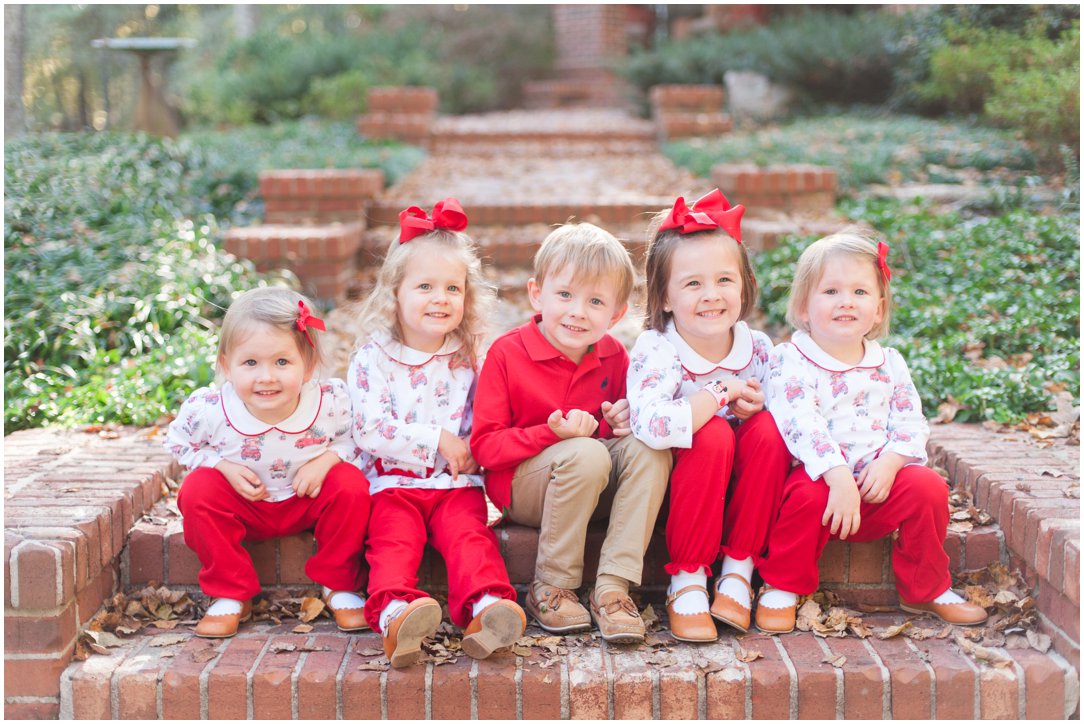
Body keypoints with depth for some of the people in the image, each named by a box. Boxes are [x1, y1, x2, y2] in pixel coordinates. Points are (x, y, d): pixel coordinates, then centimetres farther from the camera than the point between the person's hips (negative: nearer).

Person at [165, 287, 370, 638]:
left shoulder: (332, 402, -25)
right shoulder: (208, 410, -25)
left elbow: (356, 438, -5)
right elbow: (179, 443, -4)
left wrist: (328, 459, -25)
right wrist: (223, 466, -20)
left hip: (308, 499, 0)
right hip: (243, 504, 0)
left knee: (351, 485, -26)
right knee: (197, 489, -26)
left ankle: (339, 587, -5)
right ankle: (230, 596, -10)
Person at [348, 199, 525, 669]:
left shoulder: (470, 359, 12)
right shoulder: (373, 359, 2)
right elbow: (369, 431, -8)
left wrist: (473, 451, -7)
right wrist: (437, 439, -11)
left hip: (457, 483, 2)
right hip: (393, 482, -2)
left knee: (470, 536, -25)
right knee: (394, 541, -28)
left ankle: (486, 608, -48)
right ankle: (395, 614, -52)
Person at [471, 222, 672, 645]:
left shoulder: (612, 356, 1)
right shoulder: (507, 353, -11)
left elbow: (626, 413, 17)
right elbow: (484, 447, -13)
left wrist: (627, 417, -10)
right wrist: (552, 434, -29)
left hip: (595, 490, 5)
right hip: (519, 488, -4)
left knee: (648, 447, -24)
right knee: (586, 455, -34)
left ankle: (612, 587, -27)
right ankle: (550, 589, -20)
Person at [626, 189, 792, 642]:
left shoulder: (759, 349, -7)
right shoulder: (655, 351, -21)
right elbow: (651, 427, -39)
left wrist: (756, 407, -19)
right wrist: (723, 393, -30)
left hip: (740, 488, 4)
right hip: (672, 490, -4)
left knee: (768, 429, -24)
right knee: (714, 434, -32)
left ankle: (738, 570, -13)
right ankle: (687, 580, -20)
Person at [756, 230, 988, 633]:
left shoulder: (889, 364, 8)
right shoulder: (791, 362, -8)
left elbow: (911, 424, 3)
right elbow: (801, 426, -20)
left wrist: (889, 463, -18)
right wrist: (839, 478, -32)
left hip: (878, 482, 4)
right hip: (819, 476, -4)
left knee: (927, 487, -18)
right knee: (809, 495, -35)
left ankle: (925, 590, 5)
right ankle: (782, 588, -10)